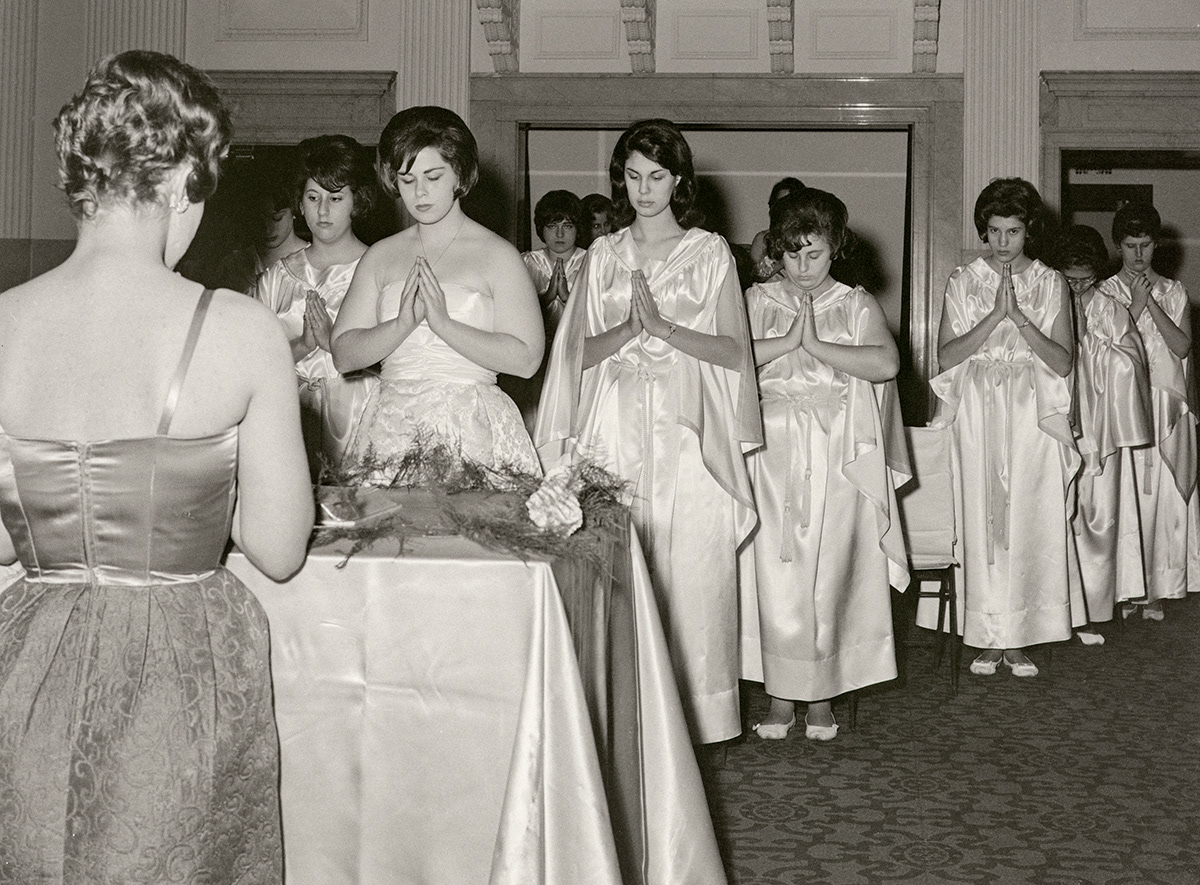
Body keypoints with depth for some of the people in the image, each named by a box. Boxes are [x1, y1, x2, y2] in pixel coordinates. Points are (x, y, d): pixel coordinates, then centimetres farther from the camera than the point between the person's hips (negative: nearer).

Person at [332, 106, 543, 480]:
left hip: (472, 431, -3)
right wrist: (403, 323, -12)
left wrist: (443, 323, -14)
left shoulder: (498, 256, 0)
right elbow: (344, 355, 4)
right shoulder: (380, 256, 12)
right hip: (392, 428, 3)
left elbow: (526, 359, -10)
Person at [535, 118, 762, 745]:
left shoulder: (709, 253, 7)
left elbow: (733, 351, 0)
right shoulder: (604, 255, 14)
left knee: (687, 571, -4)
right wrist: (627, 328, -10)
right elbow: (582, 353, 9)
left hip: (685, 433, -2)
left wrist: (663, 326, -12)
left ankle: (687, 712, 7)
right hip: (614, 429, 2)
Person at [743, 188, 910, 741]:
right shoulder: (757, 302, 10)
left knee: (829, 574, 0)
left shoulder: (857, 306, 8)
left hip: (838, 457, 0)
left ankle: (822, 694, 12)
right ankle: (779, 694, 7)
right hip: (773, 452, 0)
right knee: (774, 575, -3)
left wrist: (816, 345, -13)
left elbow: (886, 363, -11)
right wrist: (787, 340, -14)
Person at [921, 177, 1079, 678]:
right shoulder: (963, 282, 6)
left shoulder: (1050, 285, 7)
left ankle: (1019, 639, 6)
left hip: (1033, 417, 0)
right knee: (979, 520, -3)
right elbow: (947, 356, -3)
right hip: (976, 415, 0)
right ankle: (987, 639, 6)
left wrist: (1019, 316, -12)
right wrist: (994, 315, -12)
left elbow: (1062, 362, -2)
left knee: (1030, 523, -3)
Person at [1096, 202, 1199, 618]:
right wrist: (1136, 305, -13)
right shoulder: (1104, 293, 4)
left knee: (1165, 495, 0)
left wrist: (1151, 303, -10)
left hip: (1166, 408, 2)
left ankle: (1156, 588, 7)